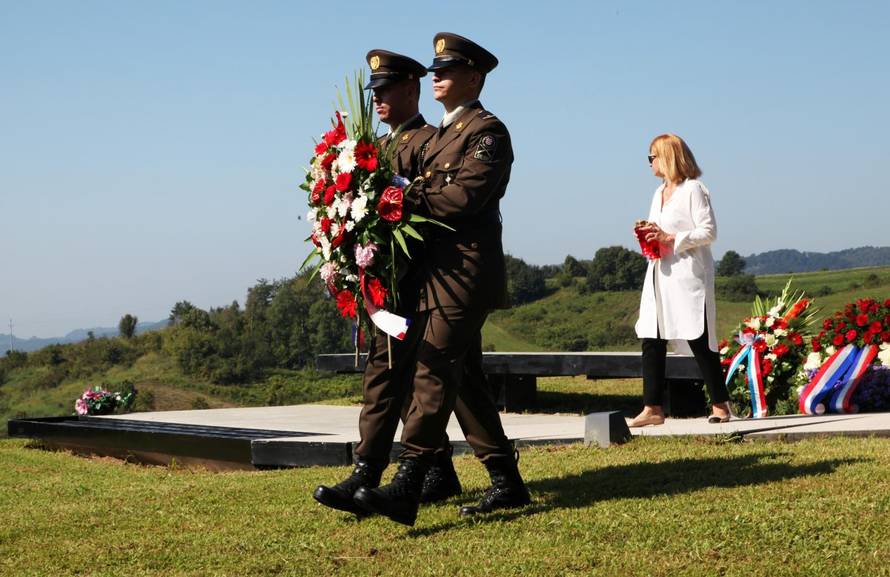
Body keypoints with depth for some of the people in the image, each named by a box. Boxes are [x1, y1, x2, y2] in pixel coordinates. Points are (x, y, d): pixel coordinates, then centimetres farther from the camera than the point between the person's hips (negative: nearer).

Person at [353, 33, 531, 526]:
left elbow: (466, 194, -18)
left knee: (433, 372, -16)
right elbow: (430, 195, 16)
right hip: (439, 272, 10)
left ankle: (405, 488, -22)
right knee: (462, 380, 10)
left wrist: (408, 199, -13)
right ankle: (506, 482, 17)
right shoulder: (440, 135, 22)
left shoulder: (488, 131, -6)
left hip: (465, 271, -10)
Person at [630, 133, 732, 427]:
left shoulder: (693, 189, -7)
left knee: (699, 341, -4)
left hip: (688, 276, -8)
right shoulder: (659, 193, 19)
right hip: (660, 276, 8)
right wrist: (648, 236, 4)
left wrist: (671, 238, -18)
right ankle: (652, 408, 5)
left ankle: (720, 404, 6)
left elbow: (709, 232, -12)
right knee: (651, 341, 2)